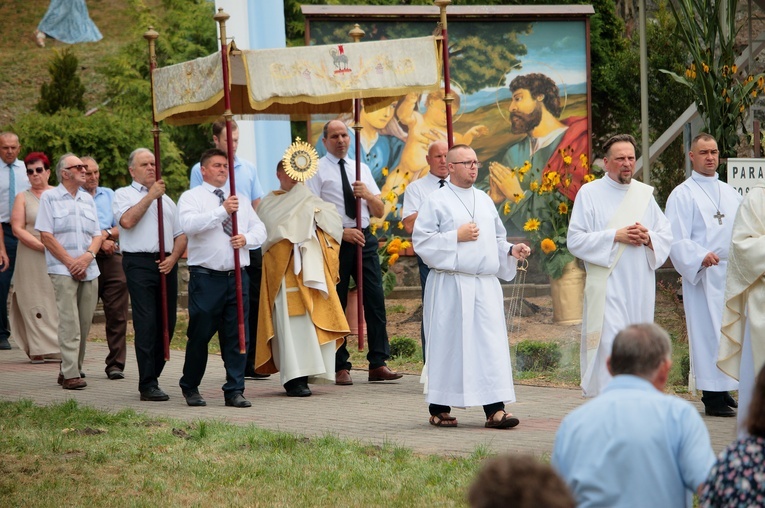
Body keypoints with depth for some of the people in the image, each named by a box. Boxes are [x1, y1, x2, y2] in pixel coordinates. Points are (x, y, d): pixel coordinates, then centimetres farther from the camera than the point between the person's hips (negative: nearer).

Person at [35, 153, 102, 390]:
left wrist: (87, 256, -7)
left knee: (84, 324, 4)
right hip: (63, 270, -5)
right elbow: (46, 236, -5)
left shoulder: (87, 199, 17)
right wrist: (70, 262, -10)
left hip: (89, 270, 5)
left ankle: (73, 368, 13)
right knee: (69, 323, -13)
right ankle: (70, 373, -14)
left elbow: (97, 235, 14)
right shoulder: (49, 197, 1)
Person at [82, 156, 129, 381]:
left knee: (117, 313, -4)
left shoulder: (109, 195, 19)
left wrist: (106, 233, -4)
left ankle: (115, 363, -1)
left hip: (111, 258, 3)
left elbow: (122, 227, 14)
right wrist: (100, 242, -8)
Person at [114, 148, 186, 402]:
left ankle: (153, 376, 14)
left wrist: (173, 258, 0)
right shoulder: (123, 195, 7)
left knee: (167, 323, 3)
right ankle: (148, 385, -10)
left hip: (166, 264, 6)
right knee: (146, 325, -10)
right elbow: (127, 221, -13)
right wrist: (151, 195, -10)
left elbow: (180, 235, 19)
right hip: (139, 263, -6)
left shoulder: (166, 199, 24)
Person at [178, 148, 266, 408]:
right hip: (206, 278, -4)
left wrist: (247, 238, -7)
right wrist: (222, 211, -23)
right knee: (200, 335, 1)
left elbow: (259, 229, 16)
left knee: (237, 335, 1)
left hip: (237, 276, 5)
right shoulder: (191, 197, 2)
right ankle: (190, 388, 17)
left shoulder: (240, 200, 20)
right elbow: (189, 224, -17)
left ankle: (235, 391, 4)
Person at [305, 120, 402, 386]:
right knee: (336, 304, 0)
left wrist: (368, 195, -7)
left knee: (375, 300, -2)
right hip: (334, 242, -4)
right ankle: (340, 367, 5)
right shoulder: (317, 171, 0)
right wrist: (341, 232, -16)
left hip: (364, 238, 4)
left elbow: (379, 211, 14)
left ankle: (378, 364, 0)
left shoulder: (361, 169, 16)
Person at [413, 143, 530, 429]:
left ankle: (494, 410, -6)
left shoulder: (484, 200, 17)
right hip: (450, 285, -5)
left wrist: (511, 251, 4)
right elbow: (421, 241, -7)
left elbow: (497, 239, 23)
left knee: (491, 344, -3)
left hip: (486, 284, 5)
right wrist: (456, 236, -12)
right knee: (448, 345, -1)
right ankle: (439, 408, 10)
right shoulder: (437, 201, 0)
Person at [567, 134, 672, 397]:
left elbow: (667, 235, 14)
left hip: (641, 287, 5)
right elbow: (575, 240, -5)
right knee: (611, 346, -14)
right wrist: (616, 236, -15)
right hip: (608, 285, -5)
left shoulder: (645, 193, 14)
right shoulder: (590, 193, 2)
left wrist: (648, 237, -9)